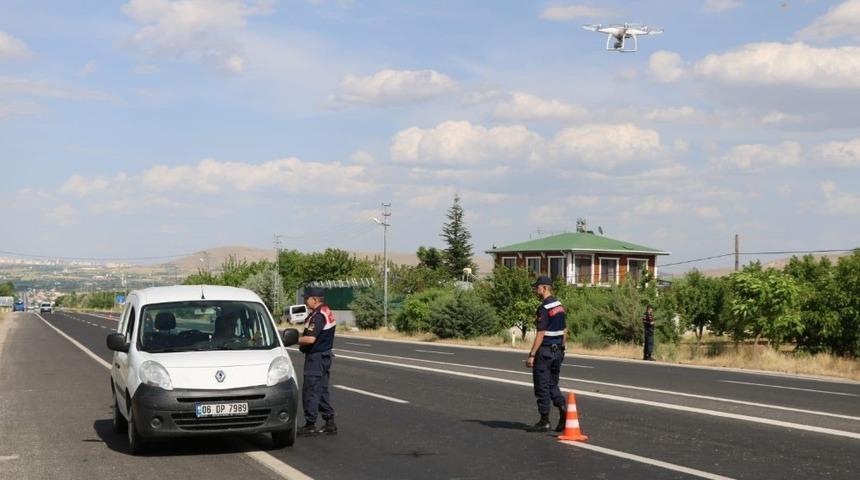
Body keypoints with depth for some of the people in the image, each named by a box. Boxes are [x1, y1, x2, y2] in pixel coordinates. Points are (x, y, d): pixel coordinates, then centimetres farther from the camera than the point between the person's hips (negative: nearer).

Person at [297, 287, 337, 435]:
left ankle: (310, 425, 1)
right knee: (322, 390, 14)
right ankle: (330, 423, 16)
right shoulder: (327, 312, 12)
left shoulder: (318, 316, -20)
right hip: (325, 356, 10)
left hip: (316, 357, -10)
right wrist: (301, 338, 9)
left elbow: (310, 339, -27)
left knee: (310, 391, -3)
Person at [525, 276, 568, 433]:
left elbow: (541, 334, -20)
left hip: (545, 351, -9)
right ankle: (563, 408, -4)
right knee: (553, 384, 16)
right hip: (557, 350, 9)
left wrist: (531, 355, -19)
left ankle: (544, 421, 4)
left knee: (542, 386, 0)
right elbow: (565, 331, 15)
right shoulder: (559, 306, 11)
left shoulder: (544, 308, -17)